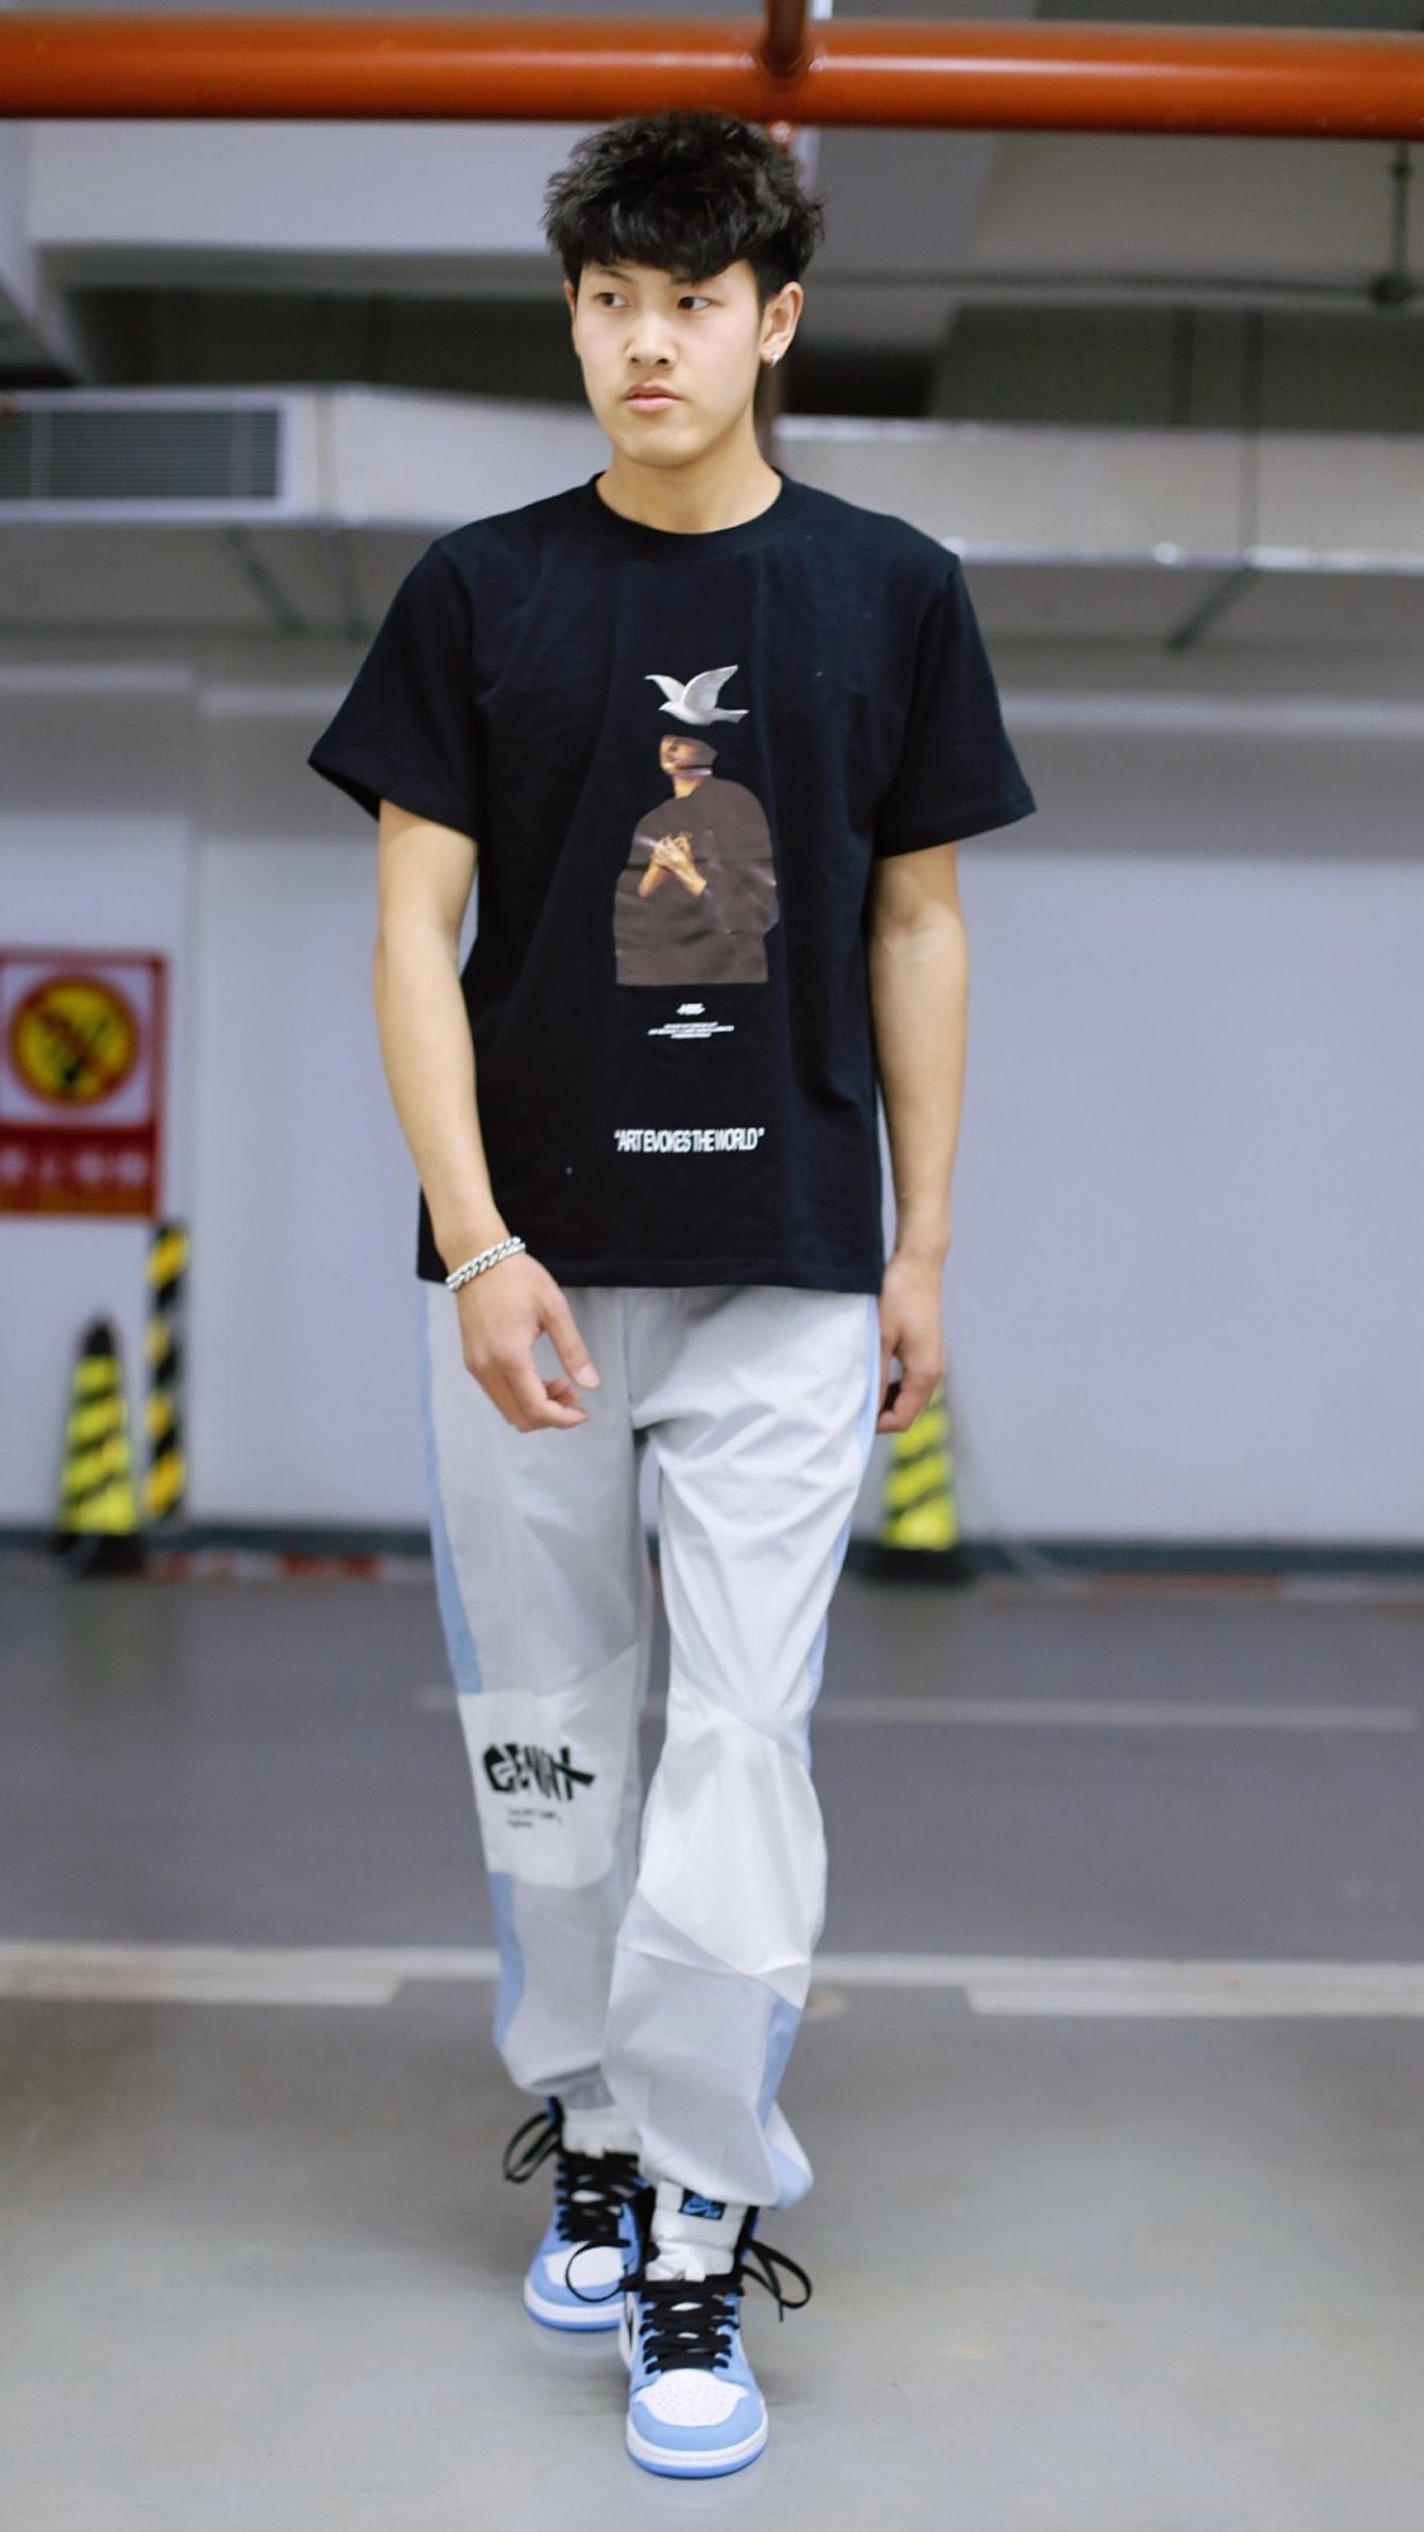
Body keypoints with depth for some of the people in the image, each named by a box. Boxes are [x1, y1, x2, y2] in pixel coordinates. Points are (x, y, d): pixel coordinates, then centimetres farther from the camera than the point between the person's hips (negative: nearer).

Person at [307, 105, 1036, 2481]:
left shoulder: (888, 591, 6)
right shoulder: (479, 591, 3)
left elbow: (916, 927, 9)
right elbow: (414, 931, 0)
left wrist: (926, 1244, 5)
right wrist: (476, 1246, -10)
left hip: (789, 1267, 0)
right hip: (527, 1261, 1)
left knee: (738, 1746, -3)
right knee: (546, 1735, 10)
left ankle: (697, 2239, 8)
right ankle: (583, 2133, 29)